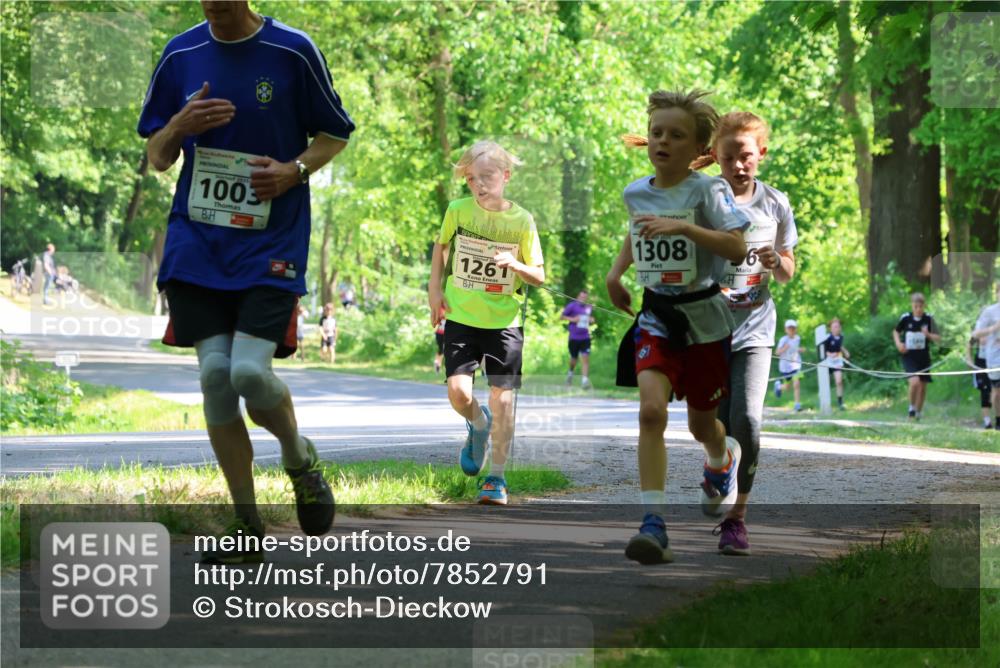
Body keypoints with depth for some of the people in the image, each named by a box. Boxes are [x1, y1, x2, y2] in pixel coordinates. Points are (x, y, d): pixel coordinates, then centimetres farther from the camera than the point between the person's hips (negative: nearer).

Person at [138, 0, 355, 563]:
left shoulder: (292, 51, -4)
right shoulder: (181, 55, 6)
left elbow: (335, 133, 7)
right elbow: (157, 156, 12)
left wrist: (295, 169, -13)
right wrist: (180, 125, -10)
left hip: (272, 240, -3)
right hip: (197, 238, 3)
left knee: (250, 372, -17)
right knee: (215, 374, -4)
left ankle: (300, 458, 17)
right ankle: (248, 529, 8)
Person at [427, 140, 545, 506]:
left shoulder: (521, 220, -6)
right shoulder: (457, 211, -3)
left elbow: (539, 276, -1)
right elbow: (441, 245, 17)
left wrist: (515, 265, -21)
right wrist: (434, 288, 10)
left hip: (504, 321, -1)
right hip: (461, 318, 1)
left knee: (502, 398, -2)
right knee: (458, 392, -11)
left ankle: (497, 477, 10)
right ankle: (479, 425, 24)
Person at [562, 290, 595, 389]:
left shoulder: (589, 308, 9)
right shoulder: (572, 305, -4)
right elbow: (563, 316, 0)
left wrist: (592, 321, -1)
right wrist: (572, 319, -15)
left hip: (585, 338, 2)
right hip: (574, 337, -2)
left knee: (585, 358, -12)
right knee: (574, 358, 11)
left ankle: (584, 380, -15)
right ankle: (570, 373, 42)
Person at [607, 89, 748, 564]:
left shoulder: (707, 191, -11)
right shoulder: (635, 193, 3)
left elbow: (737, 249, -22)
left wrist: (683, 228, -30)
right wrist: (617, 270, 13)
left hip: (705, 319, -2)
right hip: (655, 319, 2)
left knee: (701, 423, 14)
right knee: (651, 409, -21)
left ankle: (723, 460, 53)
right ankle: (653, 523, -25)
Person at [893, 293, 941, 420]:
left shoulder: (928, 319, -5)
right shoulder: (905, 318, -6)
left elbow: (938, 338, 0)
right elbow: (896, 332, 11)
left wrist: (928, 335, -20)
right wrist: (898, 343, -7)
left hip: (923, 356, 2)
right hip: (909, 356, -2)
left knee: (922, 386, 8)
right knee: (914, 382, -22)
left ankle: (918, 412, 27)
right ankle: (912, 407, 1)